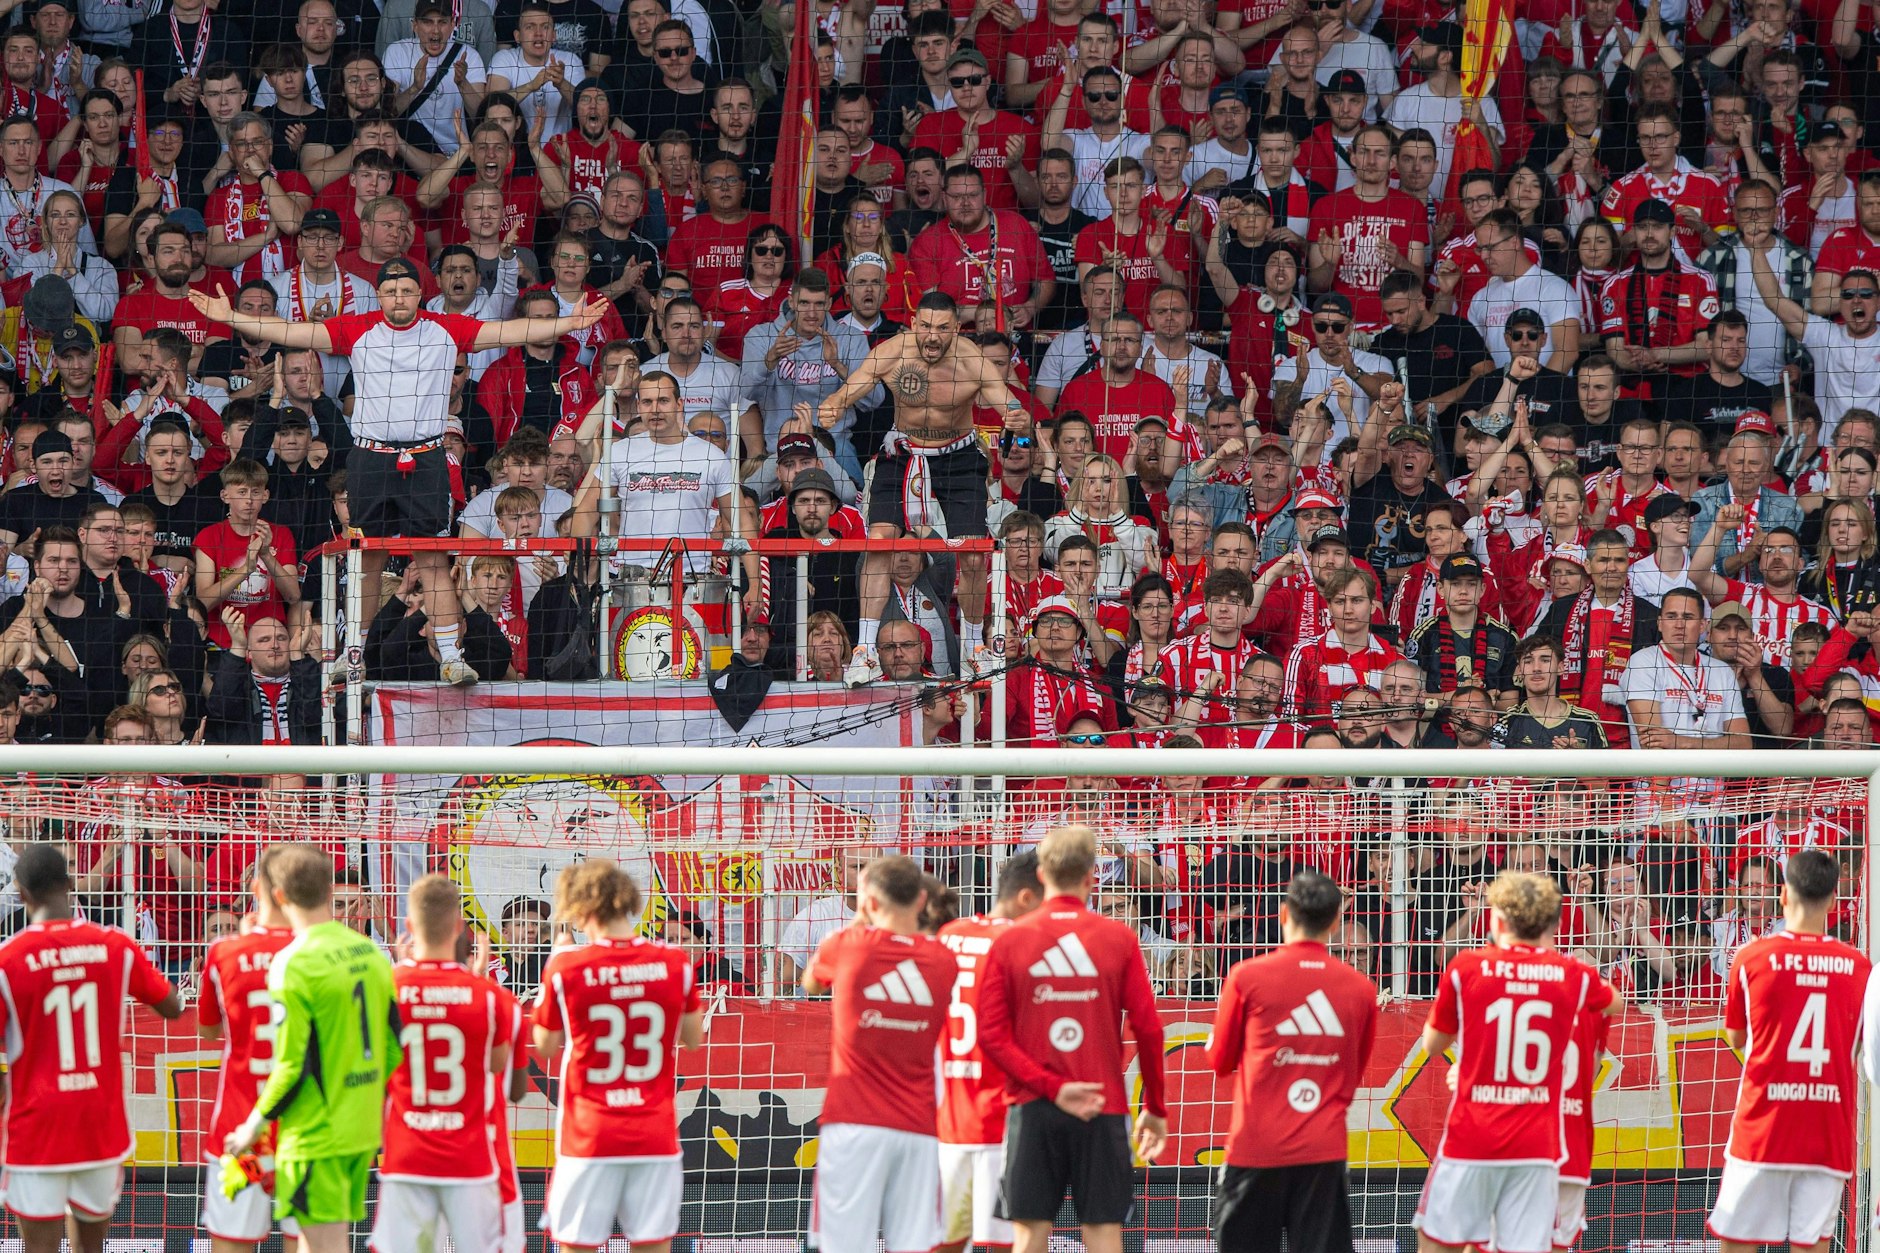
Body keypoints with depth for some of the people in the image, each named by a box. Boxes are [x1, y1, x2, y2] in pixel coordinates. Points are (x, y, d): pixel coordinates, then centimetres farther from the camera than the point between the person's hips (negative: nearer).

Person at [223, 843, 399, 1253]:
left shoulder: (293, 965, -16)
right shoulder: (371, 953, 6)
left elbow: (293, 1064, -17)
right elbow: (393, 1048, 10)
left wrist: (255, 1126, -5)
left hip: (316, 1135, -7)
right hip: (364, 1131, 7)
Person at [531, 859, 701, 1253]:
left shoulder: (565, 966, -8)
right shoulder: (673, 962, -2)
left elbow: (545, 1049, 5)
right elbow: (693, 1038, 11)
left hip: (588, 1136, -2)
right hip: (656, 1133, 2)